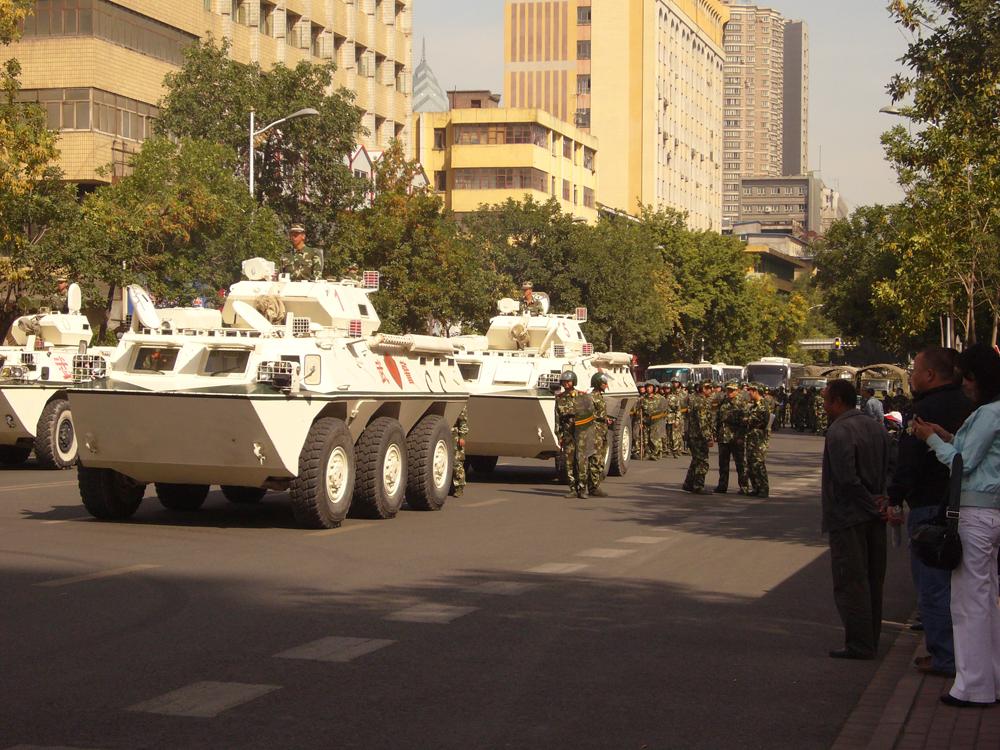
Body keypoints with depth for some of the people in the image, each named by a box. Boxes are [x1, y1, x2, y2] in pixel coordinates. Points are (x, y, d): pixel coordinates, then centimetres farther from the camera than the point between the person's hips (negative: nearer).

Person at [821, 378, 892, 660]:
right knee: (873, 581, 14)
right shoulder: (877, 428, 10)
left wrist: (871, 503, -13)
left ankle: (859, 644, -2)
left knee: (850, 582, -2)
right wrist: (883, 499, 0)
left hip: (848, 517, -8)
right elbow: (891, 470, 9)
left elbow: (846, 479, -22)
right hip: (875, 519, 8)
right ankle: (871, 640, 21)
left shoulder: (838, 431, -16)